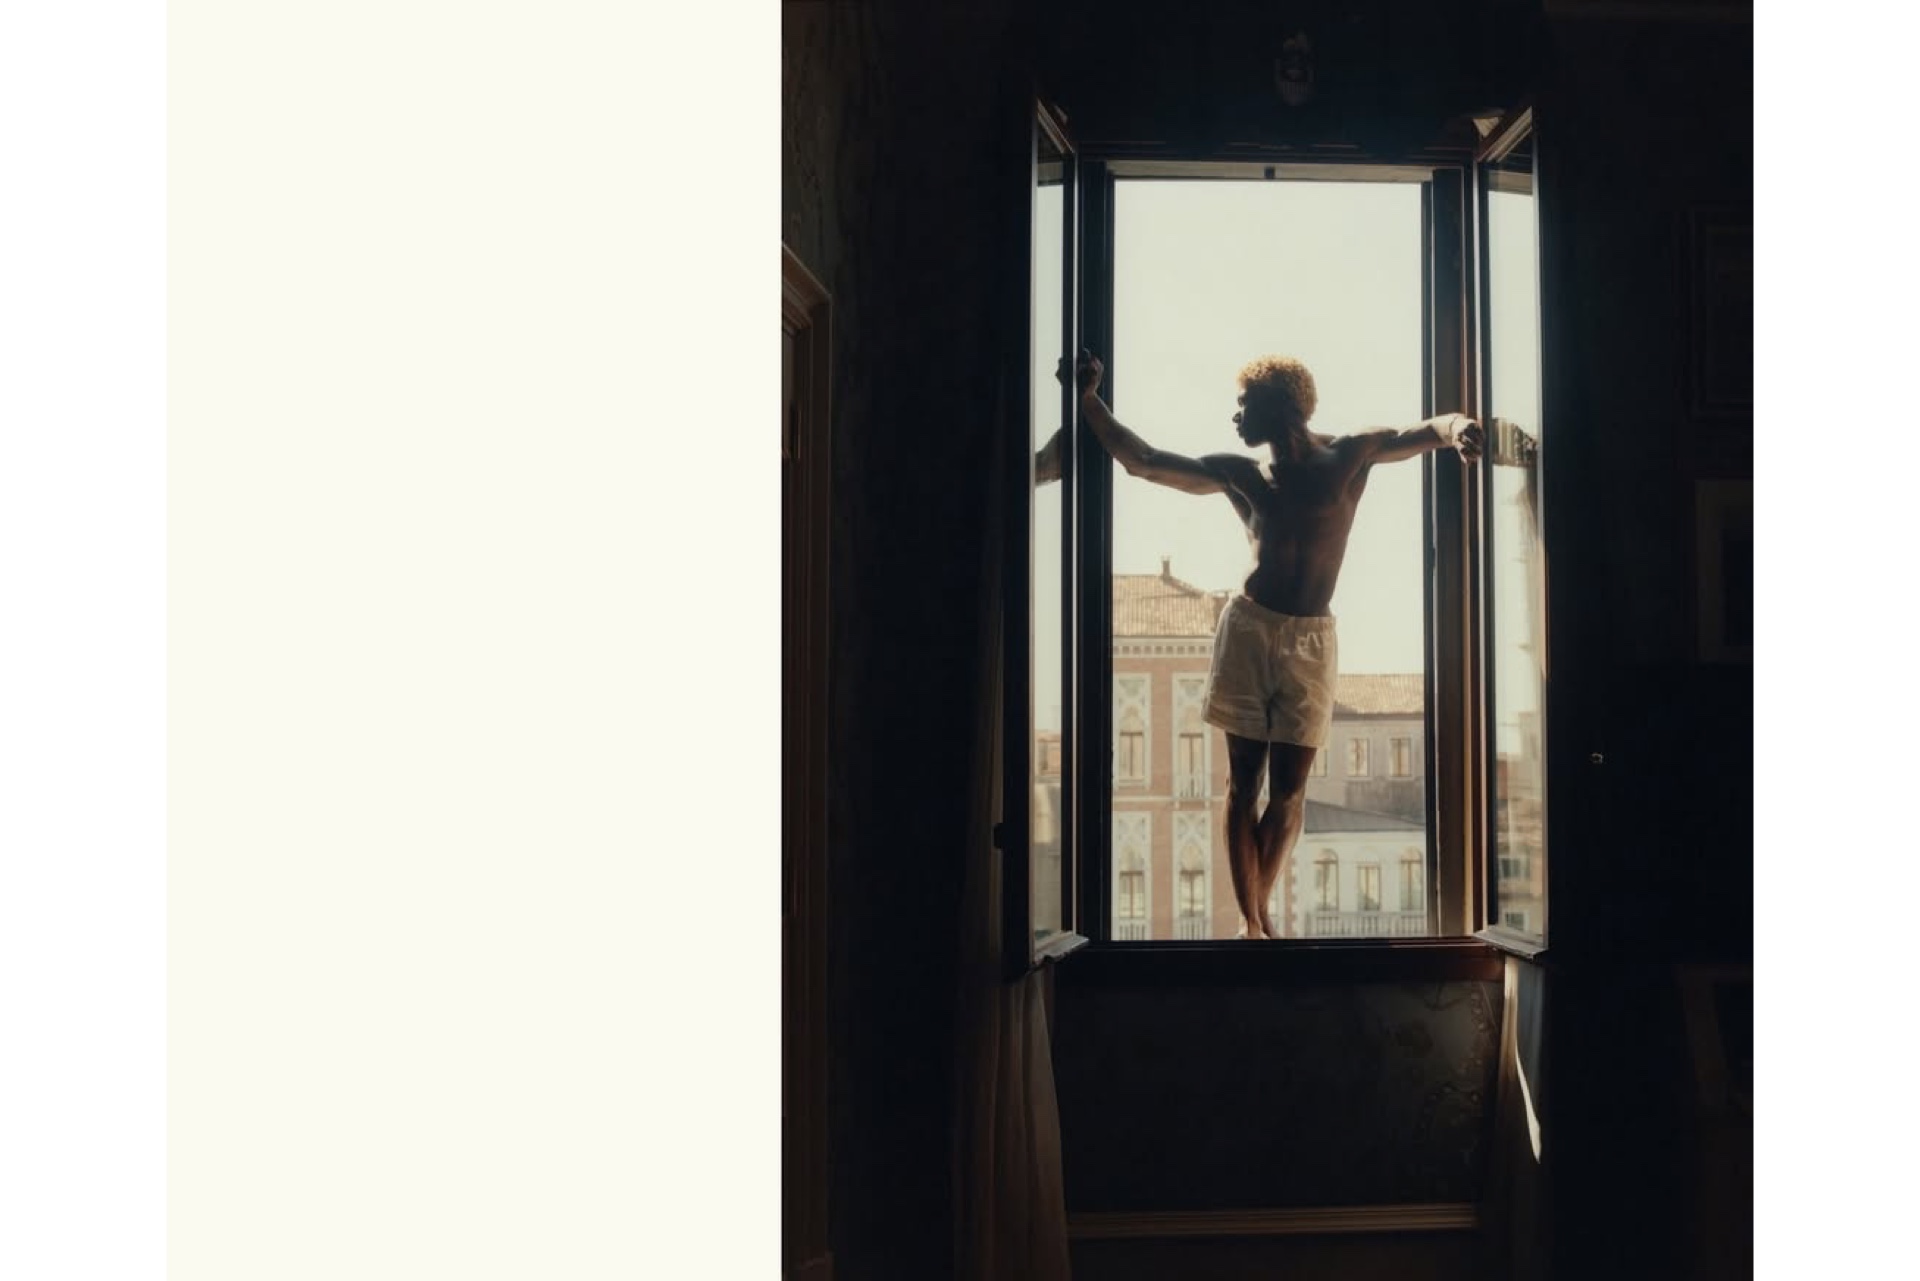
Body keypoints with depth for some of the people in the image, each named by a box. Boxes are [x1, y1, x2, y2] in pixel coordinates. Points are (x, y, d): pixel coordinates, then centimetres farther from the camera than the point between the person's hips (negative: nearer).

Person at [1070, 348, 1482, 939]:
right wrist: (1089, 399, 4)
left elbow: (1428, 430, -2)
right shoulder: (1238, 474, 8)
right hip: (1249, 629, 1)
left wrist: (1458, 427, -26)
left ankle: (1256, 911, 18)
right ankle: (1252, 923, 3)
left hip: (1311, 639, -1)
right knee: (1243, 782, -1)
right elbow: (1142, 461, 10)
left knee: (1288, 790, 1)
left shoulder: (1348, 457, 3)